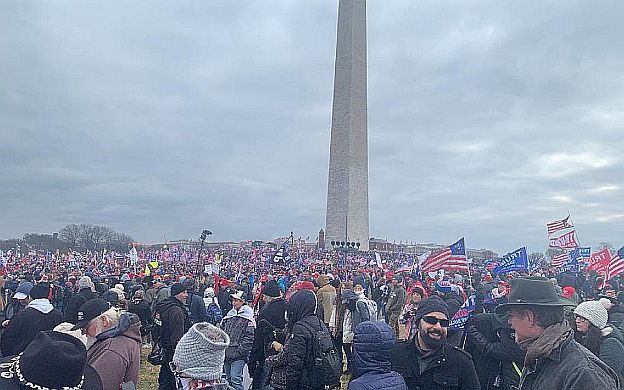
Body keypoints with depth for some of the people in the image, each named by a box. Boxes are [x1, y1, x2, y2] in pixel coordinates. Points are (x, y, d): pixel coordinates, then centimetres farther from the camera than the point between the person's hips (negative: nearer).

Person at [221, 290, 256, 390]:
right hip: (226, 354, 7)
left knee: (235, 380, -11)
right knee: (228, 380, 15)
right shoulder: (229, 316, 13)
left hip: (238, 356, -7)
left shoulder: (247, 317, -7)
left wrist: (239, 351, -15)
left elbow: (249, 338, -11)